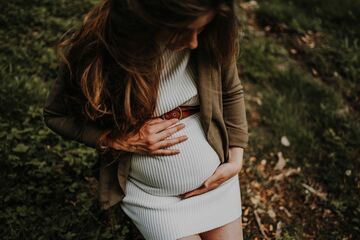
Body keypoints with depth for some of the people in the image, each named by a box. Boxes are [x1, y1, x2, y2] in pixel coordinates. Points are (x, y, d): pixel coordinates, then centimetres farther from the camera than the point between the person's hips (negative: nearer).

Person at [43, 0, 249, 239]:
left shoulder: (210, 36, -18)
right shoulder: (93, 49, -24)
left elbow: (231, 93, 0)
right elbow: (55, 116, -9)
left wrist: (236, 161, -5)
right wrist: (119, 141, -22)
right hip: (150, 195, -2)